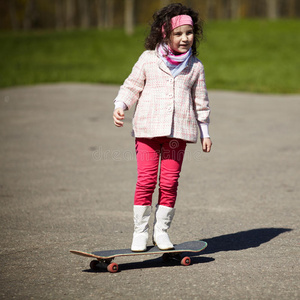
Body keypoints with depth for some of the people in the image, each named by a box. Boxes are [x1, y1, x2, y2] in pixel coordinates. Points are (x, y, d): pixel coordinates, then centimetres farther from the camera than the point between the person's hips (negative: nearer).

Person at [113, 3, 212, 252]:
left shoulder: (195, 66, 9)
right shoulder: (148, 60, 3)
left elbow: (200, 101, 16)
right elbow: (132, 86, 10)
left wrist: (205, 132, 16)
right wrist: (120, 106, -7)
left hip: (178, 131, 1)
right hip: (147, 129, -1)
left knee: (170, 182, 1)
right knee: (146, 180, -4)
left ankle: (162, 231, 14)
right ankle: (140, 231, 7)